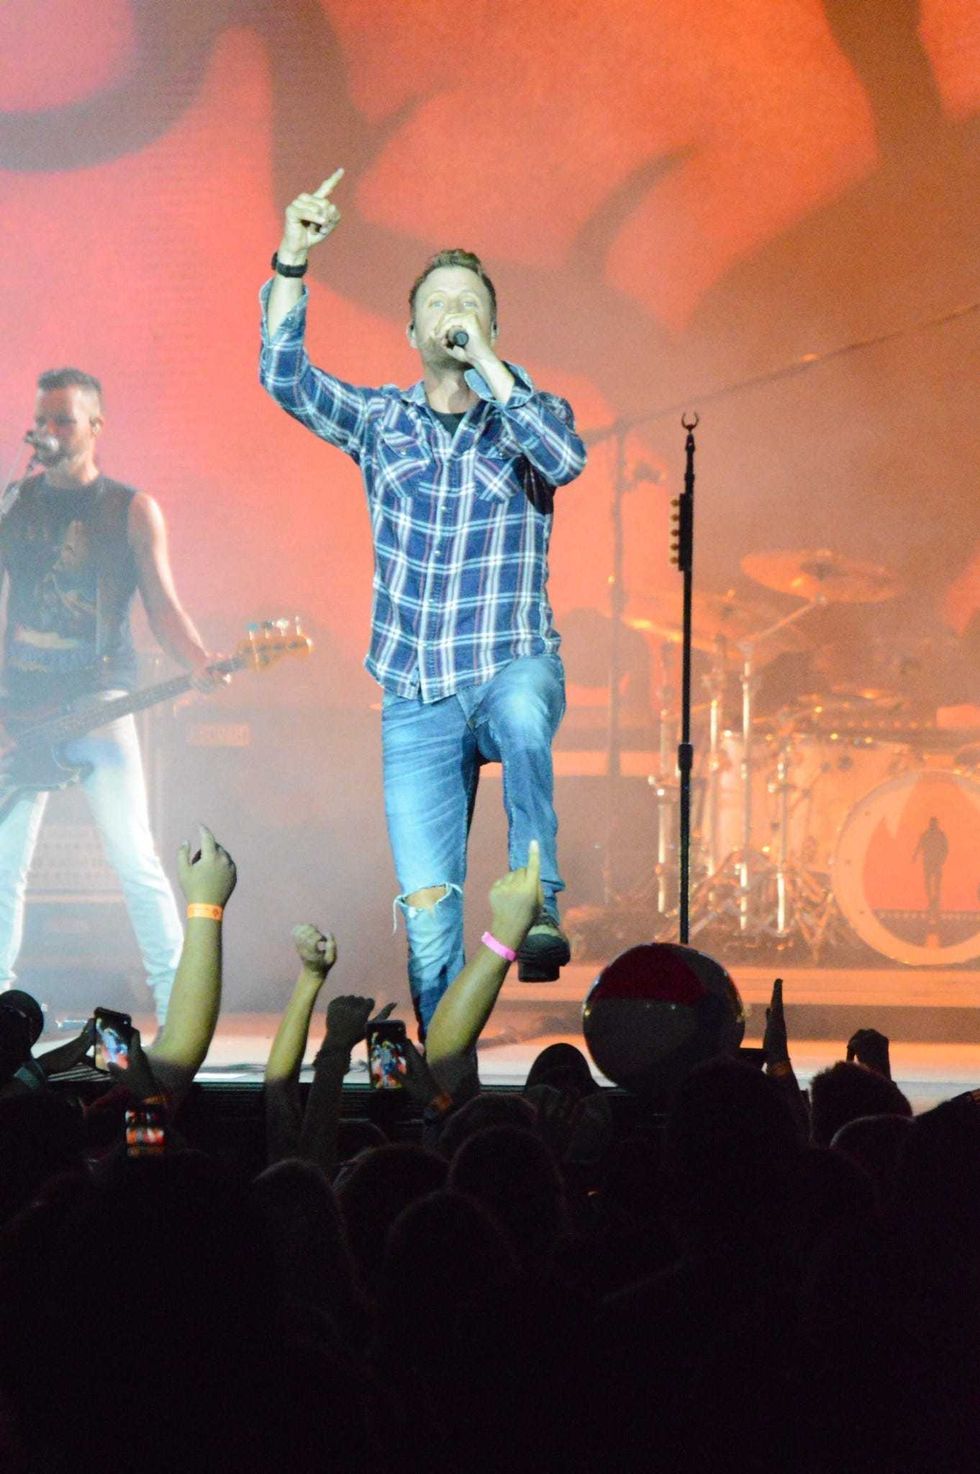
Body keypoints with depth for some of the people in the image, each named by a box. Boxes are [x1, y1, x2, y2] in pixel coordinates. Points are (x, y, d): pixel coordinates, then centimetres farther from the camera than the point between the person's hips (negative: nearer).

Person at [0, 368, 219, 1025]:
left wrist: (204, 668, -18)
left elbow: (163, 608, -1)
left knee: (135, 857, -12)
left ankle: (178, 1006, -8)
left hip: (96, 698, -4)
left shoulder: (132, 511, 3)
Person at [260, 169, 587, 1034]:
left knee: (521, 709, -40)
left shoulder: (527, 412, 5)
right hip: (418, 700, 2)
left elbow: (566, 458, -17)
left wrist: (486, 362, -18)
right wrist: (293, 262, -13)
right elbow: (284, 376, -3)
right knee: (427, 909, -6)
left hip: (515, 666, -2)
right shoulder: (380, 420, 10)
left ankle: (539, 902, -32)